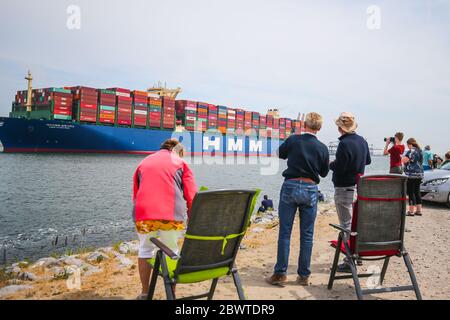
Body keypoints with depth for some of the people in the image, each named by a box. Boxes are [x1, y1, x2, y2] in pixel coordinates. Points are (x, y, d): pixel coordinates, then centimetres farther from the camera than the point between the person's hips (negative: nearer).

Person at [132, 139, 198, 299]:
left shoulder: (143, 163, 24)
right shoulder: (180, 163, 14)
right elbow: (191, 196, 5)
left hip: (143, 214, 3)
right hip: (171, 215, -2)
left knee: (145, 250, 20)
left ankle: (145, 293, 28)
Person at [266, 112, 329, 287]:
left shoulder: (293, 140, -5)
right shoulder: (322, 148, -1)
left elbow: (280, 153, 14)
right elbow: (324, 173, 11)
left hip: (290, 187, -1)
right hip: (310, 190, 1)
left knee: (284, 232, 4)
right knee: (307, 235, 9)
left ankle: (280, 274, 6)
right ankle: (304, 275, 15)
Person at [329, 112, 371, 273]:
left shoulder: (344, 144, -21)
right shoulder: (362, 141, 7)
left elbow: (338, 167, -21)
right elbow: (368, 161, 19)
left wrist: (331, 164, -2)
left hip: (344, 188, -8)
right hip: (358, 186, 9)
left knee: (346, 224, -3)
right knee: (355, 221, 19)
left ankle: (349, 262, 2)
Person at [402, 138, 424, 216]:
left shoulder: (411, 151, -13)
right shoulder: (419, 151, 17)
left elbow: (404, 160, -21)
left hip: (412, 174, -9)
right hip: (419, 173, 9)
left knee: (411, 192, -4)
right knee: (417, 192, 12)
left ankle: (411, 211, -3)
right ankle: (419, 210, 15)